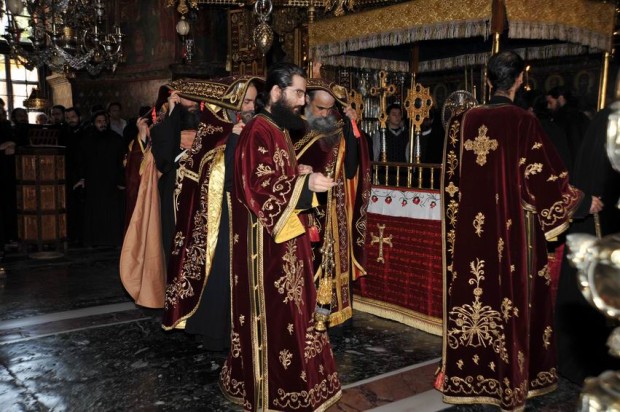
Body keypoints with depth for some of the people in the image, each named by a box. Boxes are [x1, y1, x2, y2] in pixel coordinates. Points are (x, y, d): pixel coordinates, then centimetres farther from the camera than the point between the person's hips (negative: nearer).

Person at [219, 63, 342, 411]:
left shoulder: (280, 130, 14)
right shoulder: (258, 131, -16)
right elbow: (257, 188, -23)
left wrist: (308, 181, 9)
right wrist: (306, 183, -20)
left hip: (287, 237, 10)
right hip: (268, 240, -10)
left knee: (288, 310, 15)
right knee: (272, 313, -1)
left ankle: (286, 380, 28)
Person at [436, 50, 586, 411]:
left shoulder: (464, 121, 1)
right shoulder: (525, 123, -10)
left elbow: (451, 179, 6)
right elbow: (545, 177, -9)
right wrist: (580, 200, 7)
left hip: (472, 229, 3)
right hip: (512, 228, -3)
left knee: (473, 293, 11)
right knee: (511, 298, 7)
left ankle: (466, 374, 22)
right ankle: (510, 380, 20)